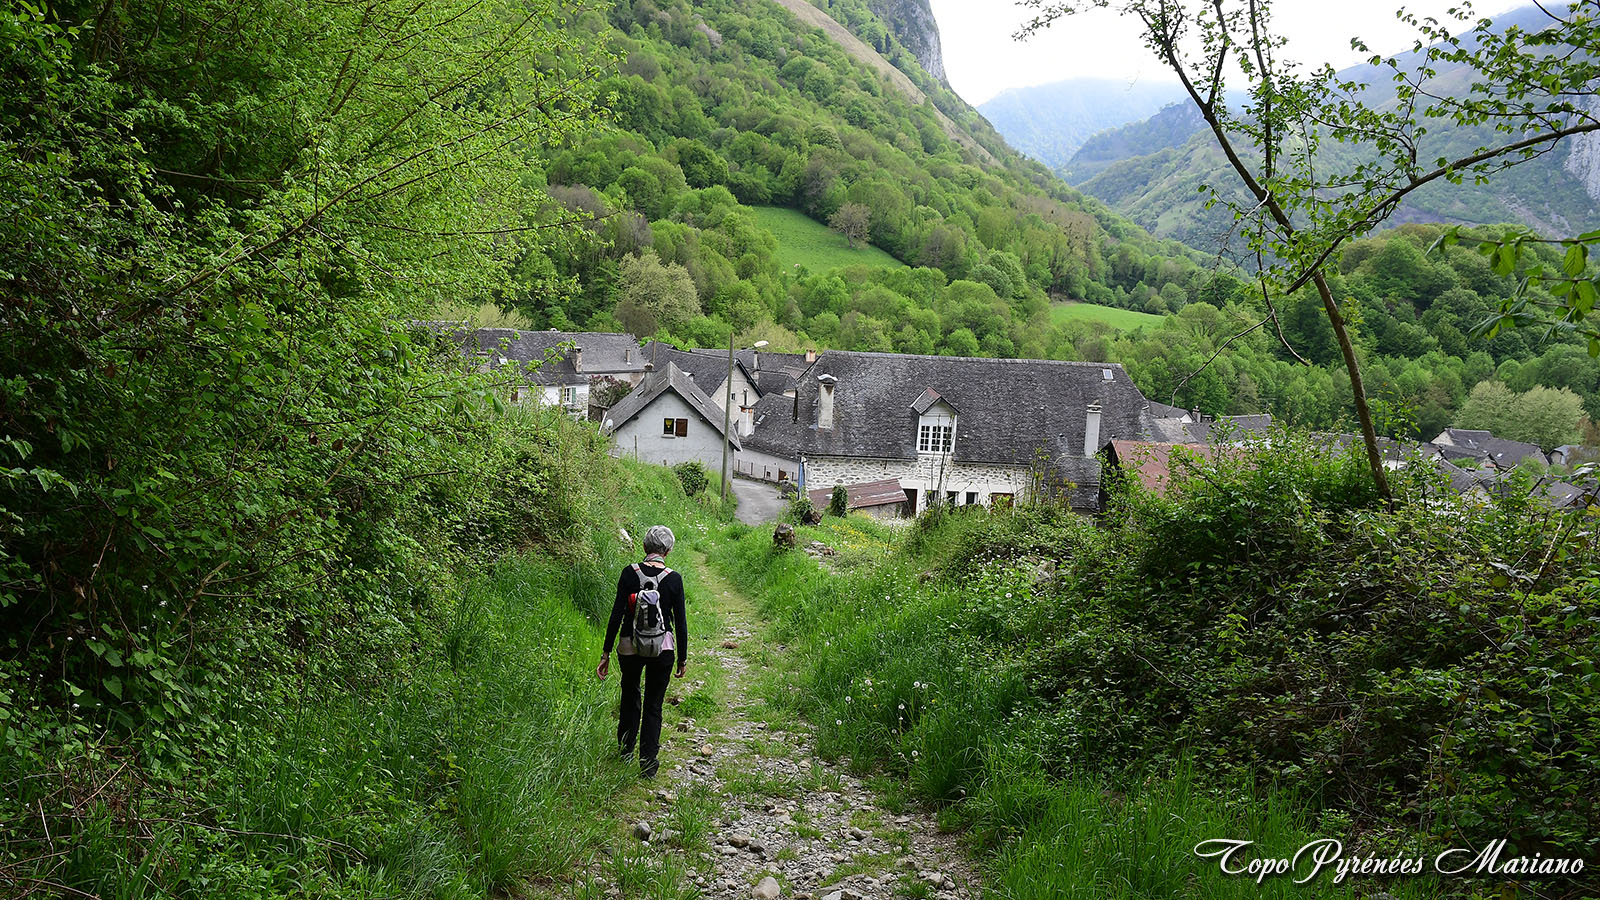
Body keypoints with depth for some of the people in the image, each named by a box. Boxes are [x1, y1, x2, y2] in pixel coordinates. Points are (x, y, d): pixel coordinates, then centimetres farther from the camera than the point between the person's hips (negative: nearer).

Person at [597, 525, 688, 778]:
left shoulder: (629, 573, -8)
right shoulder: (674, 579, -9)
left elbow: (616, 615, -7)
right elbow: (680, 622, -5)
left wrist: (606, 653, -1)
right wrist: (682, 657, 6)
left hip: (629, 646, 1)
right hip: (662, 648, -1)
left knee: (630, 696, 24)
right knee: (653, 705, 11)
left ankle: (625, 748, 41)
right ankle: (648, 762, 9)